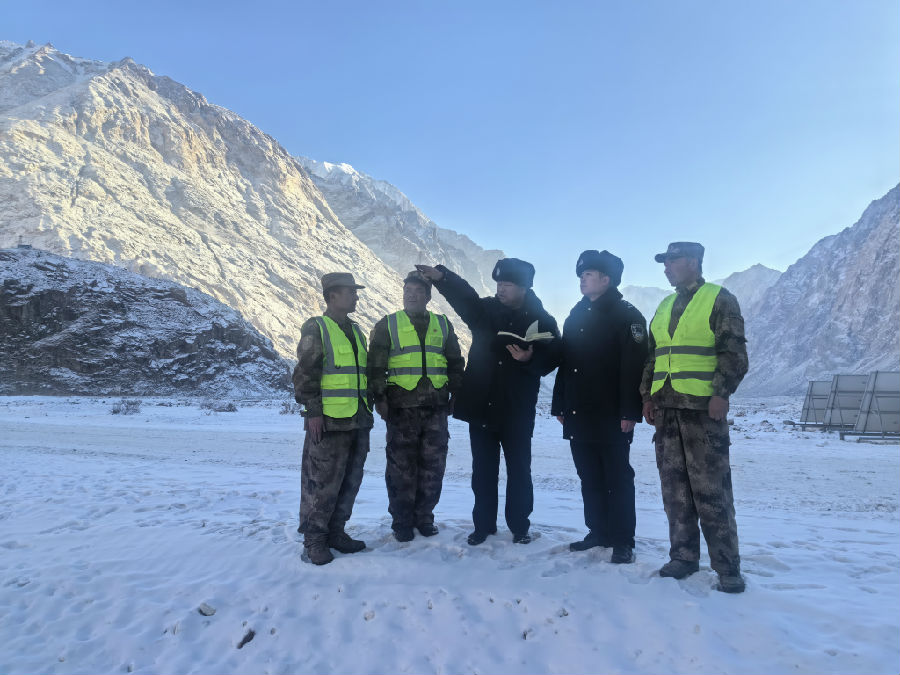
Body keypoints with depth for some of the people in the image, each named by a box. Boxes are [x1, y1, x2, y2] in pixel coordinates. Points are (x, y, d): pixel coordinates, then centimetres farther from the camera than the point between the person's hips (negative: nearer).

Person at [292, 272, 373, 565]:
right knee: (323, 483, -3)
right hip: (329, 422, -7)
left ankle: (335, 532, 25)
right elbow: (305, 373, -10)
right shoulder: (316, 329, -4)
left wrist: (369, 408, 20)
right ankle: (314, 540, 10)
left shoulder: (355, 331, 18)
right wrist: (313, 410, -15)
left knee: (350, 481, 12)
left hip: (358, 421, 8)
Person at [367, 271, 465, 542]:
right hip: (401, 408, -2)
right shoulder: (387, 325, 6)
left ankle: (424, 517, 21)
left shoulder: (443, 325, 14)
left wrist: (456, 393, 12)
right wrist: (379, 397, -5)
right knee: (402, 467, 2)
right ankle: (402, 522, 16)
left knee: (433, 466, 6)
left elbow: (455, 363, 19)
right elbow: (376, 365, 3)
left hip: (436, 408, 3)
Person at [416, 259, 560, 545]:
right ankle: (483, 525, 23)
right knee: (483, 470, 10)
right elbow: (463, 294, -11)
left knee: (519, 470, 6)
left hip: (517, 410, -2)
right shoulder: (486, 310, 5)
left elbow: (552, 360, -3)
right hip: (481, 405, 2)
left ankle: (519, 526, 21)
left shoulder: (542, 321, 0)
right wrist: (441, 276, -30)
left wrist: (529, 358, -23)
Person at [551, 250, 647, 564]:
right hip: (579, 415, 7)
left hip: (610, 416, -7)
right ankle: (598, 532, 24)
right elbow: (564, 364, 17)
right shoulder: (575, 316, 15)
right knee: (589, 478, 13)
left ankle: (623, 541, 9)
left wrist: (630, 412, -19)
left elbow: (634, 367, -14)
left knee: (617, 478, 1)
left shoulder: (627, 315, -6)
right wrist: (559, 405, 14)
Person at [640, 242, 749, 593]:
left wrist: (721, 393, -17)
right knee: (675, 489, 8)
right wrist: (648, 396, 11)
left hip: (703, 409, -6)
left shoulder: (720, 300, 1)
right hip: (666, 408, 6)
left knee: (711, 491, -5)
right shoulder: (664, 307, 19)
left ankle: (727, 567, 5)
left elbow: (734, 352, -6)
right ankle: (683, 556, 18)